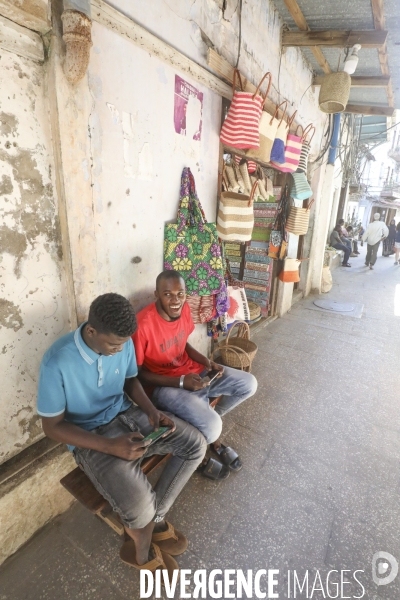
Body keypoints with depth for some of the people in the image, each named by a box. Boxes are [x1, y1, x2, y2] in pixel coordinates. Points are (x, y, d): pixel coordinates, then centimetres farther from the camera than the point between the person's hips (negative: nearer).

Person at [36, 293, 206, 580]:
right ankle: (142, 553, 17)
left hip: (126, 413, 6)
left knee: (196, 444, -4)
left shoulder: (123, 342, -11)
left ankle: (153, 520, 13)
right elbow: (52, 426, -17)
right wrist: (110, 446, -27)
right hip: (90, 436, -5)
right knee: (139, 506, -23)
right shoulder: (57, 362, -26)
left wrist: (151, 410, -11)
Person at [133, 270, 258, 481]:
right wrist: (181, 382, -25)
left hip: (193, 371, 8)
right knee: (212, 426, -26)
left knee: (249, 384, 2)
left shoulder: (184, 309, -5)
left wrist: (207, 361, -4)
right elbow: (136, 374, -18)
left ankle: (208, 415, 19)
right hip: (163, 385, -7)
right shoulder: (143, 325, -27)